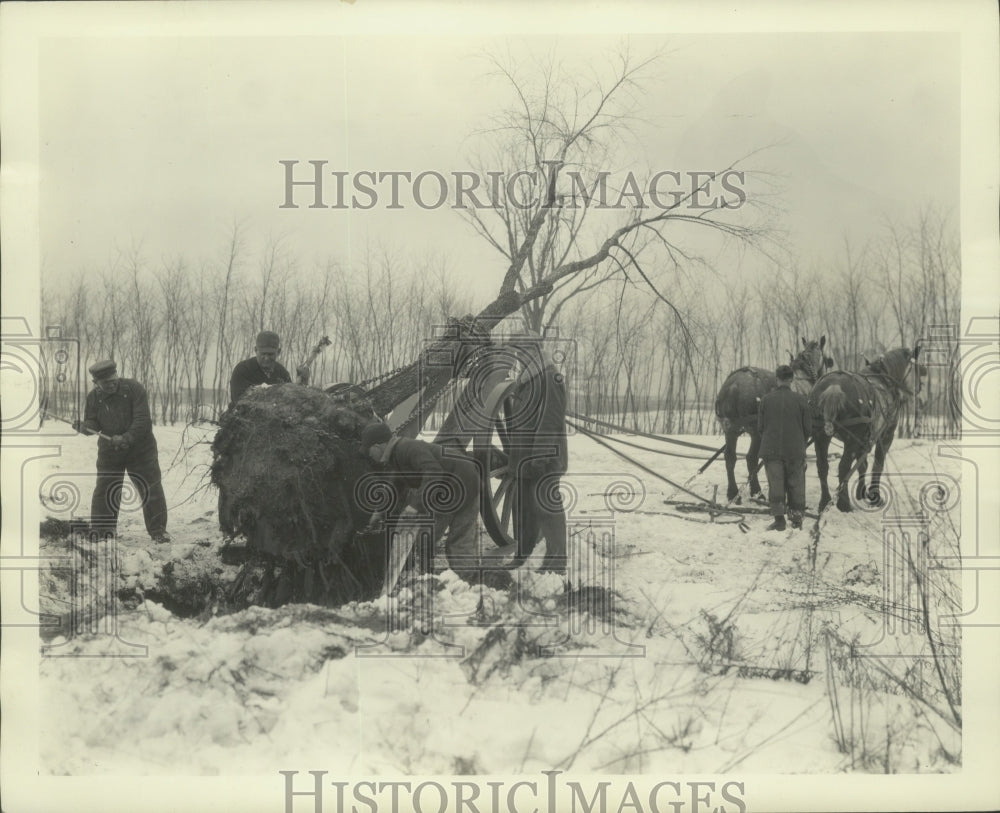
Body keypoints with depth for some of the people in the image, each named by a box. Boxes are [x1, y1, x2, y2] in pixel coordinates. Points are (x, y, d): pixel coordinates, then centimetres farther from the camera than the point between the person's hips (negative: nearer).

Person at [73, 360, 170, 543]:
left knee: (151, 489, -2)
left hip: (140, 448, -2)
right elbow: (93, 424, 0)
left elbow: (142, 420, -18)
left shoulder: (134, 389, -13)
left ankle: (158, 531, 8)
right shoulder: (93, 397, -1)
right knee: (104, 491, 4)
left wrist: (126, 438, -28)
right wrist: (83, 427, -24)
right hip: (109, 452, 3)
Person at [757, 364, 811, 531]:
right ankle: (796, 517, 16)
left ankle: (779, 518, 0)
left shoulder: (766, 399, -6)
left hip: (771, 449, 0)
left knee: (775, 484, 5)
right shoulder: (800, 400, -7)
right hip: (795, 450, 0)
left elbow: (760, 426, -1)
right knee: (795, 484, 11)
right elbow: (808, 427, -2)